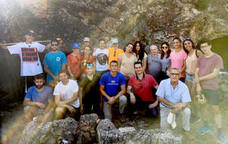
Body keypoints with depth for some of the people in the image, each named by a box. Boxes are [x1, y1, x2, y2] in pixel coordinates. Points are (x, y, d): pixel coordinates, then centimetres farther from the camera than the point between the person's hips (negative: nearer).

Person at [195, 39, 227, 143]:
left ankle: (219, 133, 9)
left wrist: (200, 78, -10)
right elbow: (196, 73, 4)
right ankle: (205, 126, 32)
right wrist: (198, 84, -9)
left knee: (216, 109, -2)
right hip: (200, 87, 4)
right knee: (202, 107, 13)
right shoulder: (200, 59, 8)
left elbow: (214, 74, -11)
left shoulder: (217, 58, -5)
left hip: (212, 88, -4)